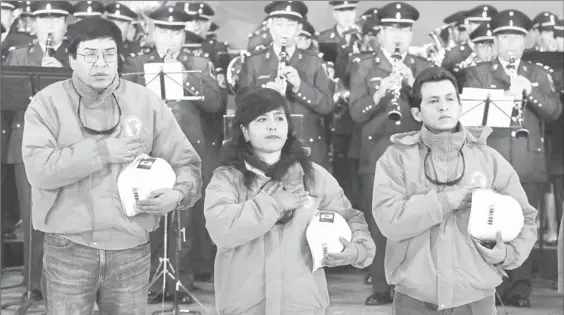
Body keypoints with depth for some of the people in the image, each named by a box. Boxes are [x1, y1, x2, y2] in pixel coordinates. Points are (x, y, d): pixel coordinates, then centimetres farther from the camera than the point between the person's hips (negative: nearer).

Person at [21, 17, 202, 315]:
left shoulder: (146, 102, 4)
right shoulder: (47, 102, -1)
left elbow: (185, 161, 5)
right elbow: (38, 169, -14)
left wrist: (178, 193, -16)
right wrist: (103, 151, -18)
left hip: (132, 248, 2)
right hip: (67, 249, -1)